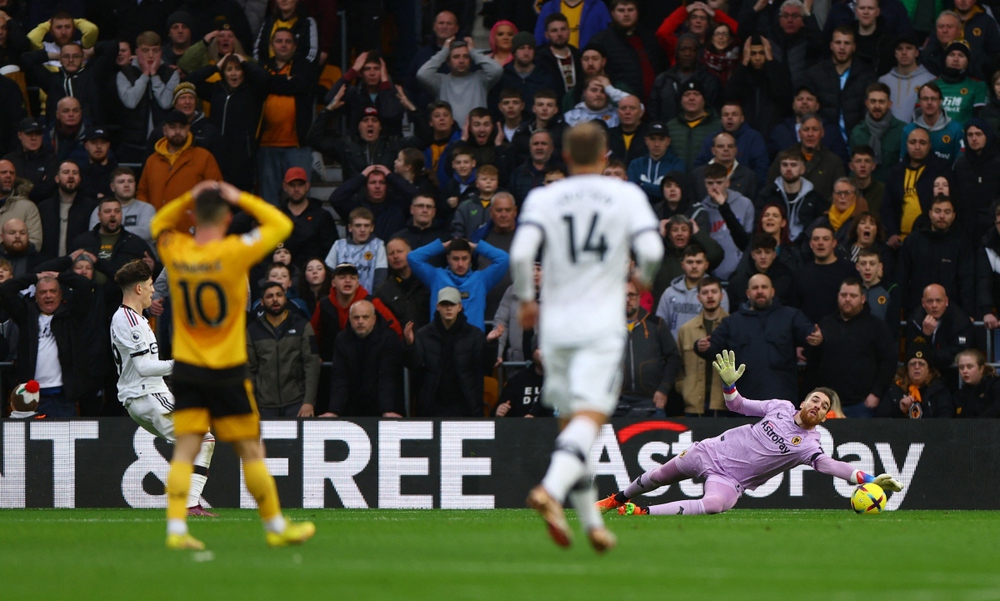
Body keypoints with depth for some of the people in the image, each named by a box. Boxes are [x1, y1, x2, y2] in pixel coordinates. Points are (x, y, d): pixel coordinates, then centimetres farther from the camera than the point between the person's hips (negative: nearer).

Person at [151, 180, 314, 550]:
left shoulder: (176, 252, -3)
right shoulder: (234, 253, -14)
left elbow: (160, 223, 22)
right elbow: (280, 225, -2)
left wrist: (189, 199, 10)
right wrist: (242, 199, 3)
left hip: (186, 368, 3)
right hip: (227, 370, -3)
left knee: (184, 450, 0)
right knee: (251, 451, 7)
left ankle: (176, 528, -12)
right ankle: (276, 527, 17)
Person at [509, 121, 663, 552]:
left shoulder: (542, 198, 6)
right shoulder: (627, 196, 4)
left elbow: (521, 252, -8)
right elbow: (651, 249, -8)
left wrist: (526, 300, 6)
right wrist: (643, 277, 14)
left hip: (555, 325, 3)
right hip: (602, 326, -3)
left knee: (572, 423, 14)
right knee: (589, 418, -14)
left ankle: (592, 522, 15)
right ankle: (551, 490, -39)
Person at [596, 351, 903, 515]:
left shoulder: (808, 444, -12)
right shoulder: (781, 408, -1)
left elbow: (829, 465, -28)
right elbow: (739, 405, 7)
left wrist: (869, 479, -44)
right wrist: (729, 383, -15)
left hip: (730, 480, -4)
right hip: (712, 452, 4)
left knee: (715, 504, -36)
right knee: (660, 476, 18)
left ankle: (640, 513, -29)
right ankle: (619, 499, 49)